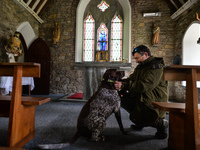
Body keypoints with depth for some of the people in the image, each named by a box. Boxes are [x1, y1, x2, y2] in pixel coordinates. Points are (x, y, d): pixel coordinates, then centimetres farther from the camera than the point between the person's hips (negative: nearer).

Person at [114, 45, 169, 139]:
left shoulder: (156, 67, -18)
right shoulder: (141, 66, 13)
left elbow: (143, 86, -29)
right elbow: (131, 79, 7)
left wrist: (123, 86, -33)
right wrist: (120, 83, -13)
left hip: (154, 102, -9)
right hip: (141, 97, 9)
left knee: (135, 118, -19)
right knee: (122, 98, -1)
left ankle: (161, 123, 6)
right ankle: (140, 123, 14)